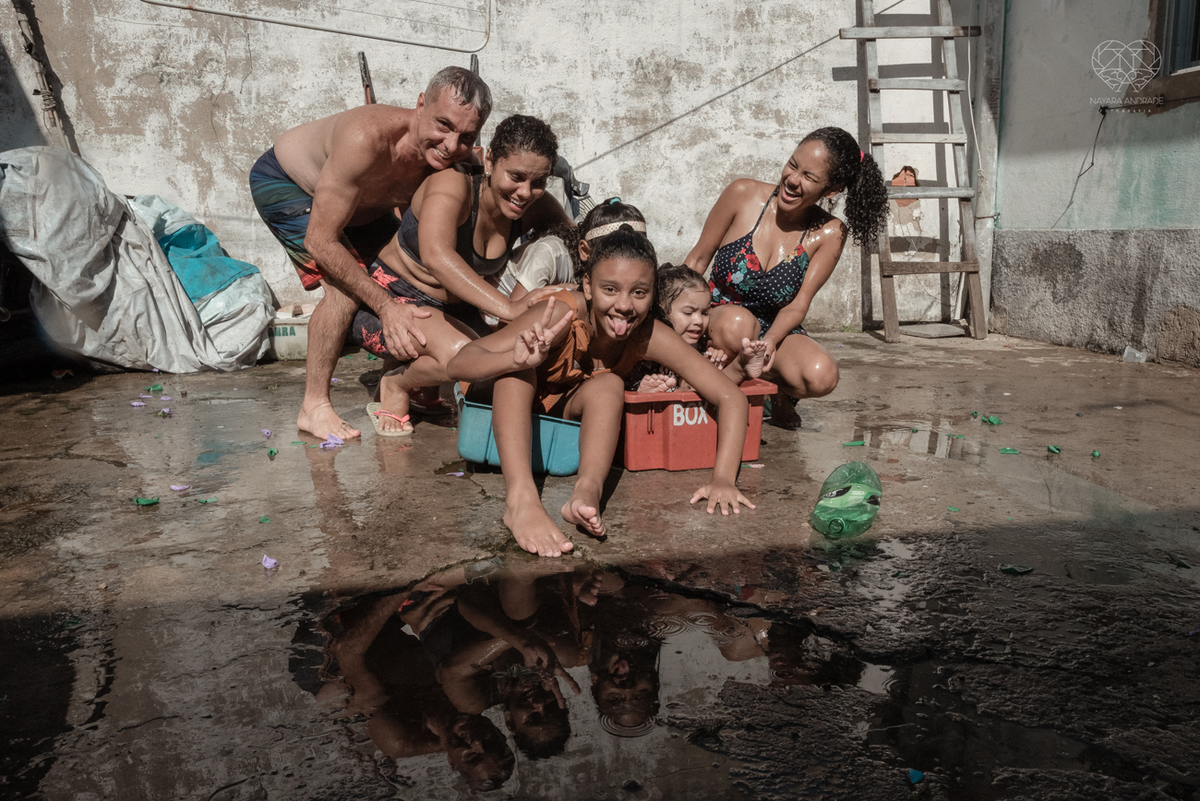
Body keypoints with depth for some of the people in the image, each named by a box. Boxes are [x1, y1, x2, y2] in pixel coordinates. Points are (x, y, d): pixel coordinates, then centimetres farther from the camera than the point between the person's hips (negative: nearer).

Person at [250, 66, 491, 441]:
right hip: (282, 181, -7)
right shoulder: (367, 137, -43)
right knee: (346, 287, -25)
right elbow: (319, 240, -39)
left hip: (362, 201, 7)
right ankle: (314, 407, -11)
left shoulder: (459, 165, -25)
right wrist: (386, 307, -42)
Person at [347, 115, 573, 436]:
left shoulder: (537, 210, -10)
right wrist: (508, 307, -57)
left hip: (453, 311, 7)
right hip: (389, 300, -7)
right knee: (460, 355, -33)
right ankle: (395, 383, 0)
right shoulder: (452, 185, -27)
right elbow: (436, 256, -45)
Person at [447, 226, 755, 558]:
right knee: (516, 365, -32)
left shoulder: (647, 336, -25)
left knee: (609, 384, -26)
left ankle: (587, 490, -44)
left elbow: (731, 397, -24)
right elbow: (457, 365, -38)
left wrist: (723, 478, -38)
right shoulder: (562, 316, -33)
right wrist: (516, 359, -58)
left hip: (573, 416, 2)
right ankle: (520, 497, -46)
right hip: (510, 408, -2)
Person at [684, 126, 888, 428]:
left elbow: (797, 306, -11)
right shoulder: (744, 194, -10)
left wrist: (768, 343, -32)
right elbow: (698, 260, 0)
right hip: (717, 321, -1)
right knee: (737, 321, -39)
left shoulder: (829, 234, -6)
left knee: (821, 376, -30)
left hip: (776, 332, 1)